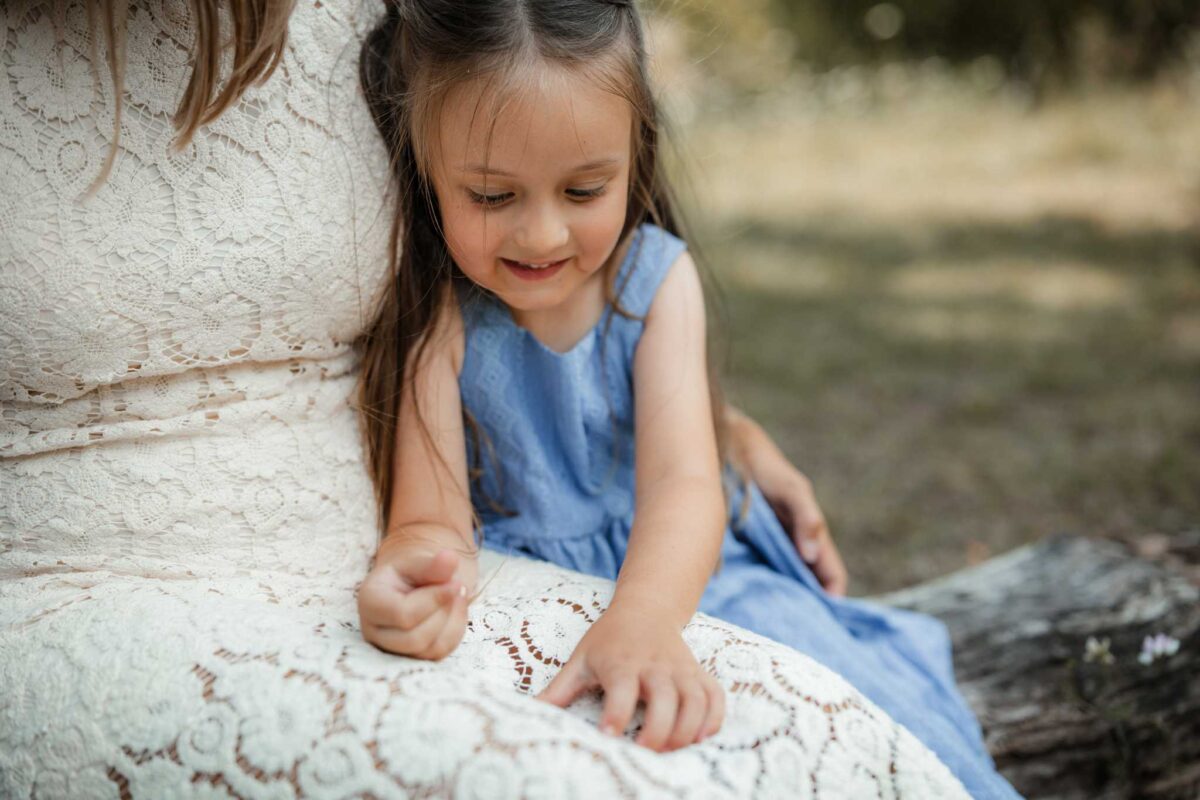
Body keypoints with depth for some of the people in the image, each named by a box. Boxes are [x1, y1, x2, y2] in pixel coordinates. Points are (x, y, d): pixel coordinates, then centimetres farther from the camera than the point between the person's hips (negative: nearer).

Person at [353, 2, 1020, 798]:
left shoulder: (655, 277, -7)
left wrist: (638, 622, -43)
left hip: (668, 579, 2)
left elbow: (682, 481, -21)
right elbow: (431, 516, -19)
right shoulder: (434, 312, -13)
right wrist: (421, 565, -47)